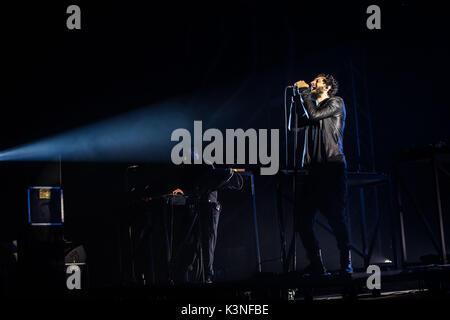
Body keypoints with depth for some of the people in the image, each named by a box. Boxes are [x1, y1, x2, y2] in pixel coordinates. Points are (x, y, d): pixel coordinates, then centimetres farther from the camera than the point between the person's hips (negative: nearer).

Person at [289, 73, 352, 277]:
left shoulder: (336, 103, 5)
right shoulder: (311, 107, 25)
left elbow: (314, 114, -10)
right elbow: (294, 125, 14)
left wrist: (304, 91, 0)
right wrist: (297, 96, 12)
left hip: (332, 168, -7)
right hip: (313, 169, 7)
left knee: (335, 217, -10)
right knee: (302, 219, -2)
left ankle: (346, 265, -3)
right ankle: (316, 266, 4)